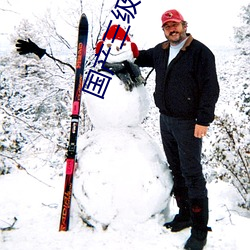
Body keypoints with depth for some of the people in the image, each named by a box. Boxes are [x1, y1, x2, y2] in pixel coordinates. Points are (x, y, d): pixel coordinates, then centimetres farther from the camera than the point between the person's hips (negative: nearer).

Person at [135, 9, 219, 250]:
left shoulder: (200, 52, -10)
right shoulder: (160, 51, 10)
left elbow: (210, 88, -13)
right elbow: (140, 57, 29)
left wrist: (203, 120, -18)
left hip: (188, 123, -7)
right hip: (165, 120, 7)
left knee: (192, 174, -5)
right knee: (176, 170, 15)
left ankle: (199, 229, 6)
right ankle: (185, 214, 30)